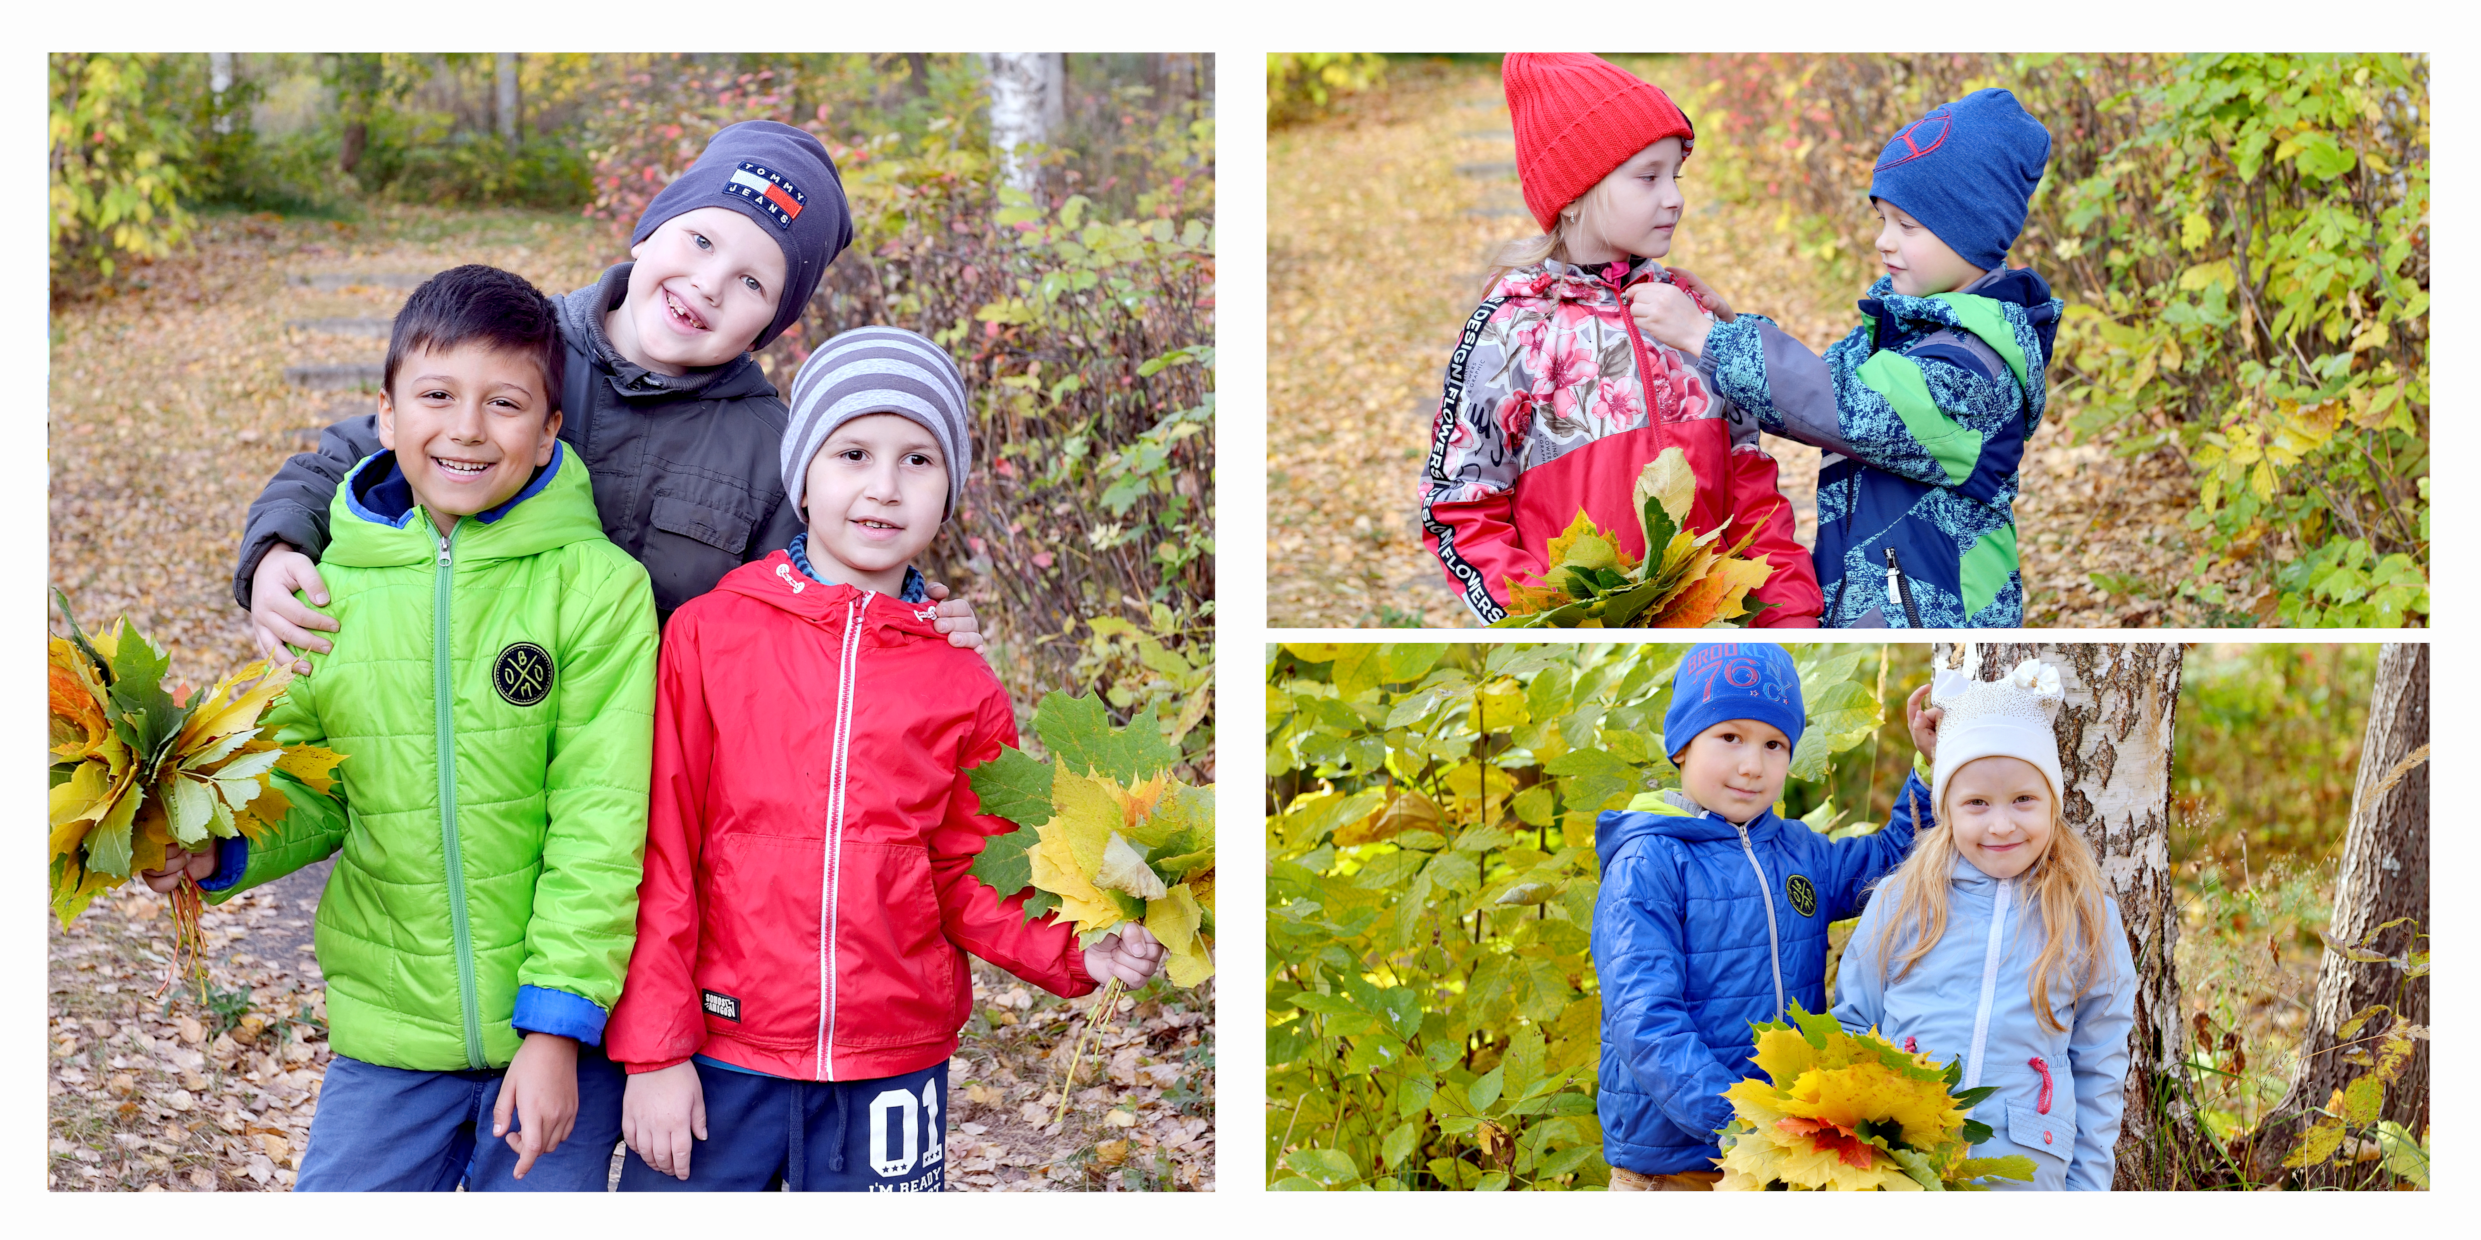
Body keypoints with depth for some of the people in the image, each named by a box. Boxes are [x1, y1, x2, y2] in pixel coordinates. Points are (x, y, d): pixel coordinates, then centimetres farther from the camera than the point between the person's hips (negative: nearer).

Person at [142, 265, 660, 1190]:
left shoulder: (598, 586, -9)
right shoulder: (333, 588, 1)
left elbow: (601, 823, -10)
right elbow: (313, 798, 12)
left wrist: (559, 1021, -13)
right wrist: (220, 851, -8)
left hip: (563, 1024, -3)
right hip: (388, 1025, 3)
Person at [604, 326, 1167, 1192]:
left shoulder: (963, 682, 5)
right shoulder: (708, 633, 0)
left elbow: (969, 877, 10)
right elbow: (660, 854, -1)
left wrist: (1071, 954, -8)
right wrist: (654, 1050, -4)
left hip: (896, 1053, 2)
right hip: (719, 1055, -1)